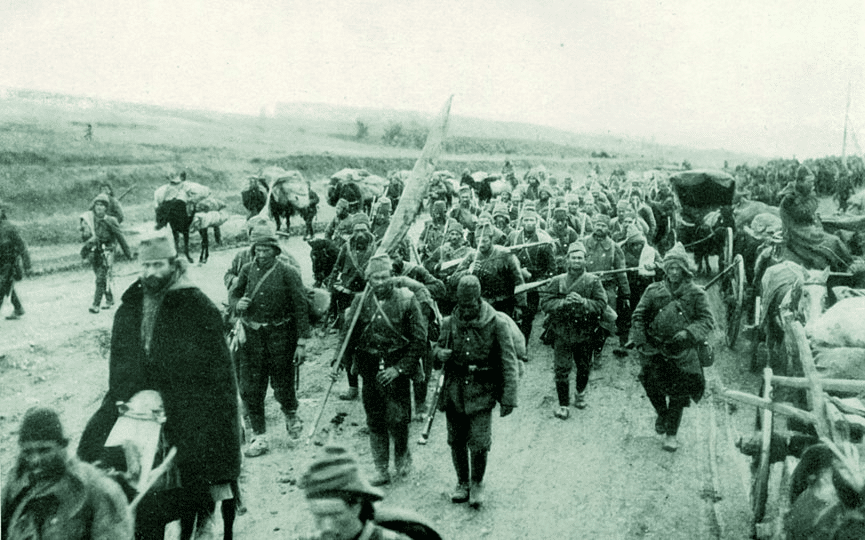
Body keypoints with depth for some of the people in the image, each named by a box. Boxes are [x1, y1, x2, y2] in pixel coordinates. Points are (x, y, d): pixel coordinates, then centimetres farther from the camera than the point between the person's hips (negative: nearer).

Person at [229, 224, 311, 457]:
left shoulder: (288, 272, -8)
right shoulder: (247, 269, 3)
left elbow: (300, 307, -8)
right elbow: (233, 293, 17)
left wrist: (302, 341, -11)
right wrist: (238, 303, -8)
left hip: (280, 335, -3)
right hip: (252, 335, 4)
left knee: (282, 384, 5)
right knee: (250, 388, 3)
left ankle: (291, 416, 37)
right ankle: (259, 436, 15)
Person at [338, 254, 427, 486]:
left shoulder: (406, 300, -6)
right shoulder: (361, 301, 1)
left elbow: (419, 339, -6)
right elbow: (347, 335, 9)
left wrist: (400, 368, -10)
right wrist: (344, 363, 1)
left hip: (397, 367, -3)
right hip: (370, 369, 3)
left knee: (397, 418, -6)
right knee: (375, 421, 7)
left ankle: (402, 454, 25)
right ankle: (381, 470, 19)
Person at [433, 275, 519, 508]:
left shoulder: (497, 323, -7)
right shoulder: (450, 323, 4)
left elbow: (508, 363, -6)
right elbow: (437, 348, 18)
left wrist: (508, 398, -10)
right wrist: (440, 354, -8)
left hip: (482, 392, -3)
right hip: (454, 390, 3)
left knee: (479, 442, -6)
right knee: (456, 440, 10)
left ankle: (477, 484, 17)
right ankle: (462, 482, 30)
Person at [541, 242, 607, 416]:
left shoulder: (593, 281, -3)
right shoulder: (557, 281, -1)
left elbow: (601, 304, -11)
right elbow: (545, 303, -6)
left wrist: (583, 302, -25)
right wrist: (563, 302, -22)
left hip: (585, 334, 1)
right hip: (561, 332, -1)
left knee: (584, 368, 18)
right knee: (561, 370, -2)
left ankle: (580, 394, 44)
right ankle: (563, 405, 9)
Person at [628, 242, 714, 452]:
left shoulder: (696, 293, -1)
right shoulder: (654, 291, 4)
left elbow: (707, 320, -3)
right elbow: (639, 316, 6)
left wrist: (688, 333, -19)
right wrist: (641, 341, -5)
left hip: (682, 351, -1)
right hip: (655, 349, 1)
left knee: (678, 394, 3)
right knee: (652, 383, -6)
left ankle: (671, 433, 20)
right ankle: (662, 414, 28)